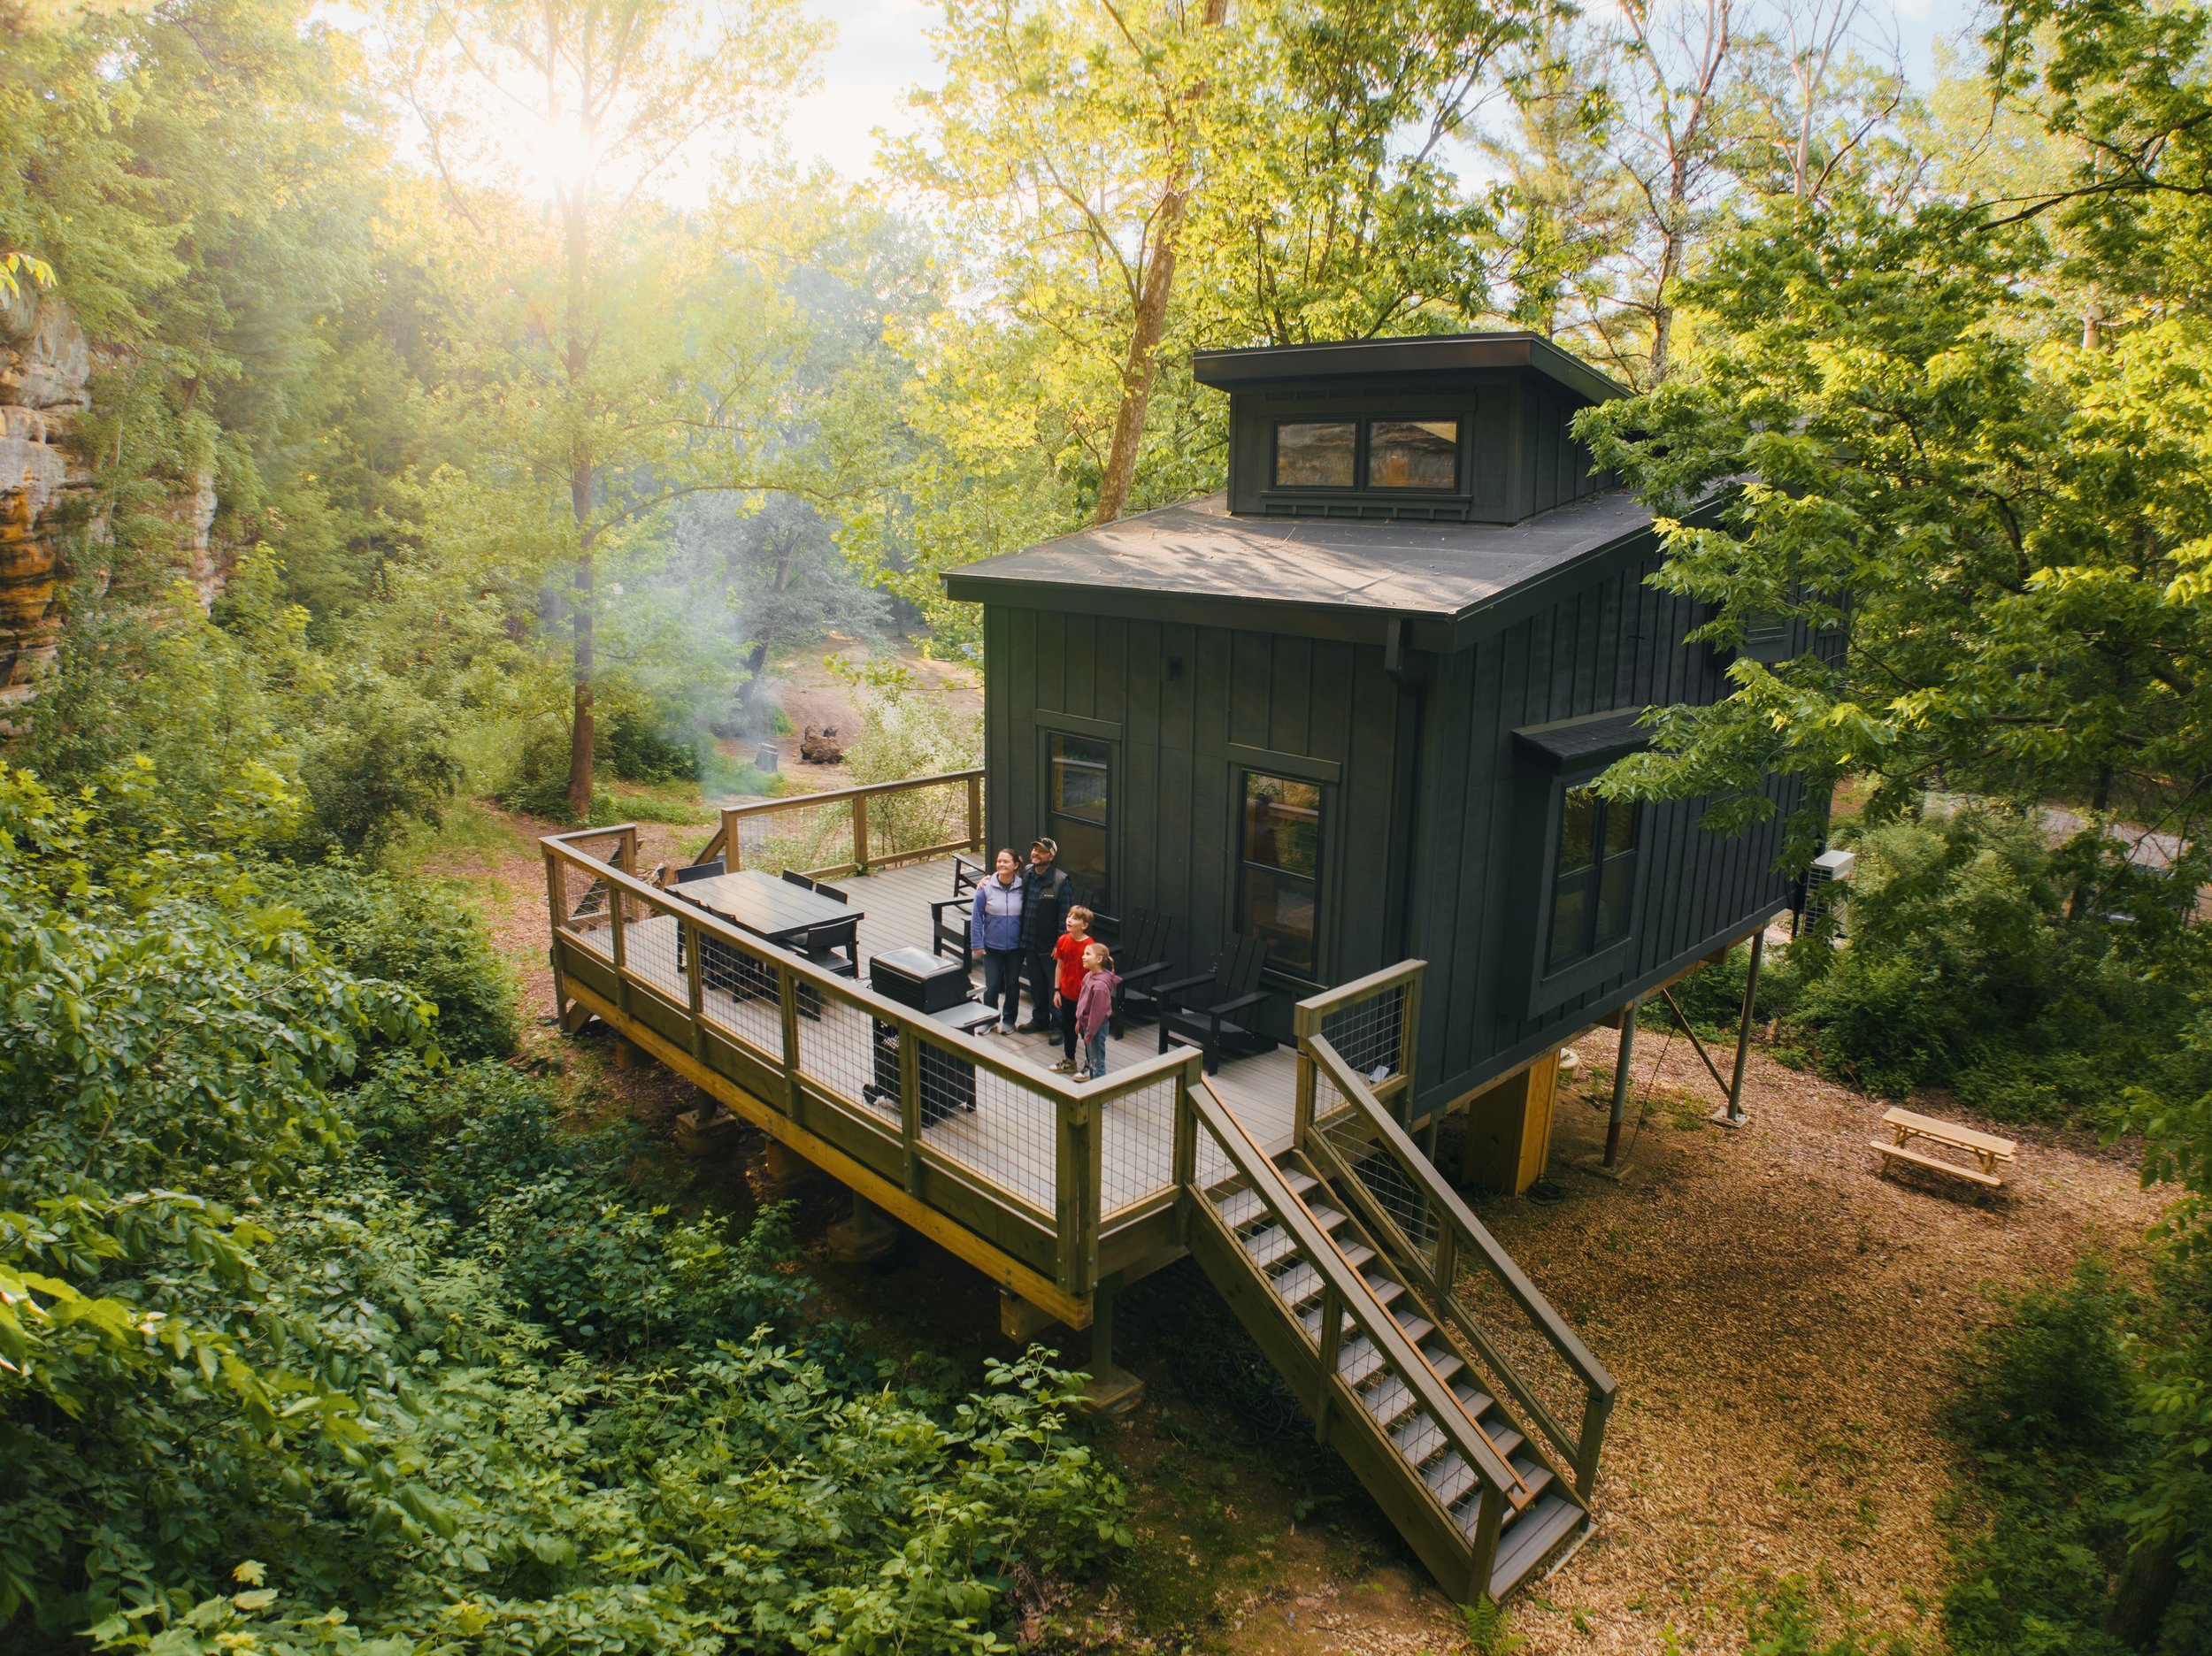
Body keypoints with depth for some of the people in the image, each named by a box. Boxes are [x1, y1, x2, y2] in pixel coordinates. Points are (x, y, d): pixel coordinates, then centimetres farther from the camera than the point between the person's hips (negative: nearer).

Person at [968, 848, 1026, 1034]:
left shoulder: (1023, 886, -9)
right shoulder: (986, 887, -11)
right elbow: (977, 917, -6)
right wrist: (978, 944, -7)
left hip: (1016, 946, 1)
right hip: (992, 946, -1)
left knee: (1012, 983, 15)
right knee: (992, 985, 3)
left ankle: (1009, 1019, 32)